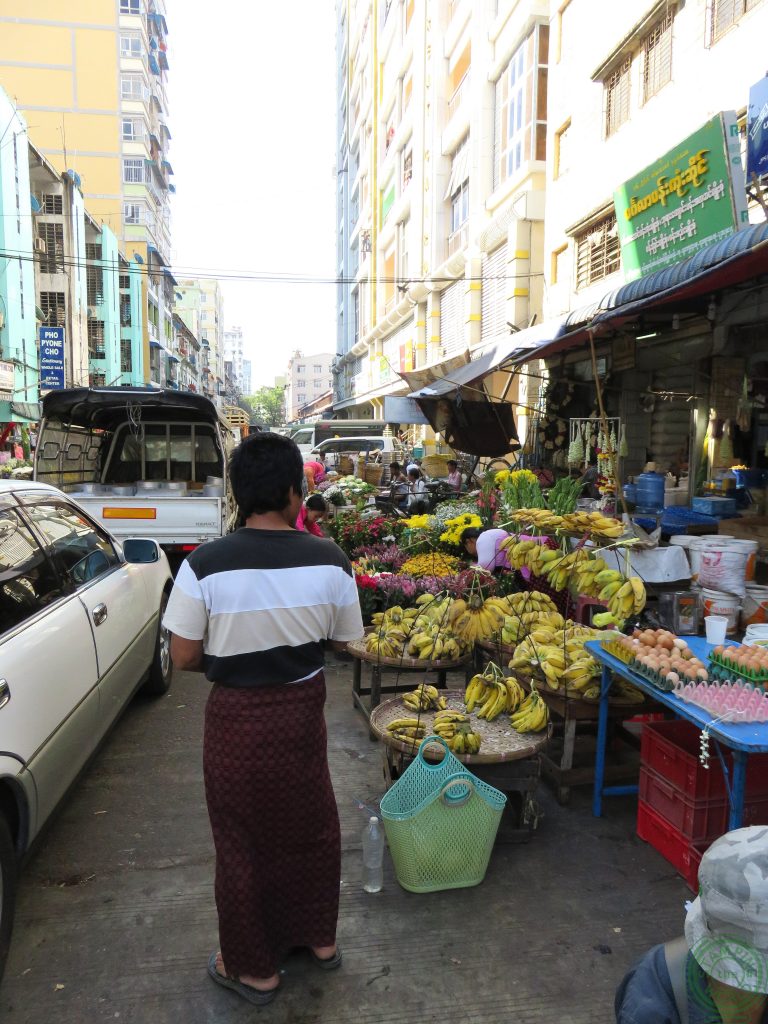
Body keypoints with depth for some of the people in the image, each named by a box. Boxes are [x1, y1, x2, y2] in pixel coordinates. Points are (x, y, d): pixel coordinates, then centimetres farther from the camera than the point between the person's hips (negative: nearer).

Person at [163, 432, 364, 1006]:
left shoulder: (204, 566, -20)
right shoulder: (329, 560, -14)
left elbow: (184, 657, -11)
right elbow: (345, 642, -2)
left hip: (237, 716, -2)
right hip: (303, 708, 3)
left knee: (245, 840, 18)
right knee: (309, 827, 25)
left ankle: (254, 969, 39)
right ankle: (319, 938, 47)